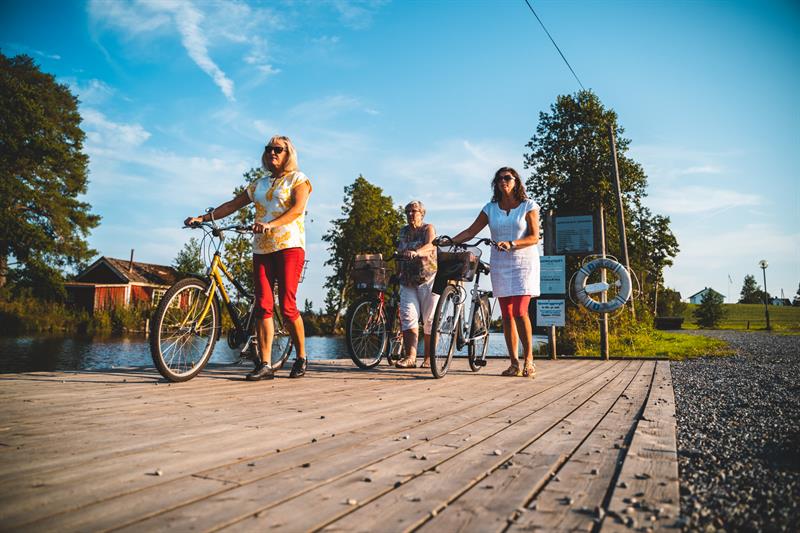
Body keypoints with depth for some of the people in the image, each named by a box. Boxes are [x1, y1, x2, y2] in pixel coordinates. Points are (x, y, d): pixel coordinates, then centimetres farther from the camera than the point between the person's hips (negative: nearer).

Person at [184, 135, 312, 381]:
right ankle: (265, 365, -3)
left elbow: (298, 208, -11)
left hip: (289, 246, -5)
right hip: (261, 249, 5)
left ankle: (301, 358, 6)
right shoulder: (259, 184, 22)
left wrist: (272, 224, -27)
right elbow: (232, 205, 20)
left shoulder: (298, 179, 6)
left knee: (287, 305, -10)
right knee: (263, 306, -4)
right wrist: (202, 218, 8)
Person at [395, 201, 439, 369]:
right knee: (408, 316, -9)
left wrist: (416, 252, -37)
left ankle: (428, 358, 7)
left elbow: (430, 245, -19)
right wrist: (399, 274, 9)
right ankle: (410, 356, -12)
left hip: (428, 278, -4)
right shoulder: (403, 231, 17)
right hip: (407, 280, 5)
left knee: (429, 319, -2)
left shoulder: (428, 228, 1)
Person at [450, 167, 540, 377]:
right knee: (507, 315, 3)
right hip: (500, 264, 3)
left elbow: (534, 237, -7)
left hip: (524, 262, -3)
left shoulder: (528, 206, 1)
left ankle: (529, 360, -1)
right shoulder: (490, 208, 9)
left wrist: (511, 244, -23)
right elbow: (471, 231, 4)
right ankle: (514, 363, 9)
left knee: (519, 312, -14)